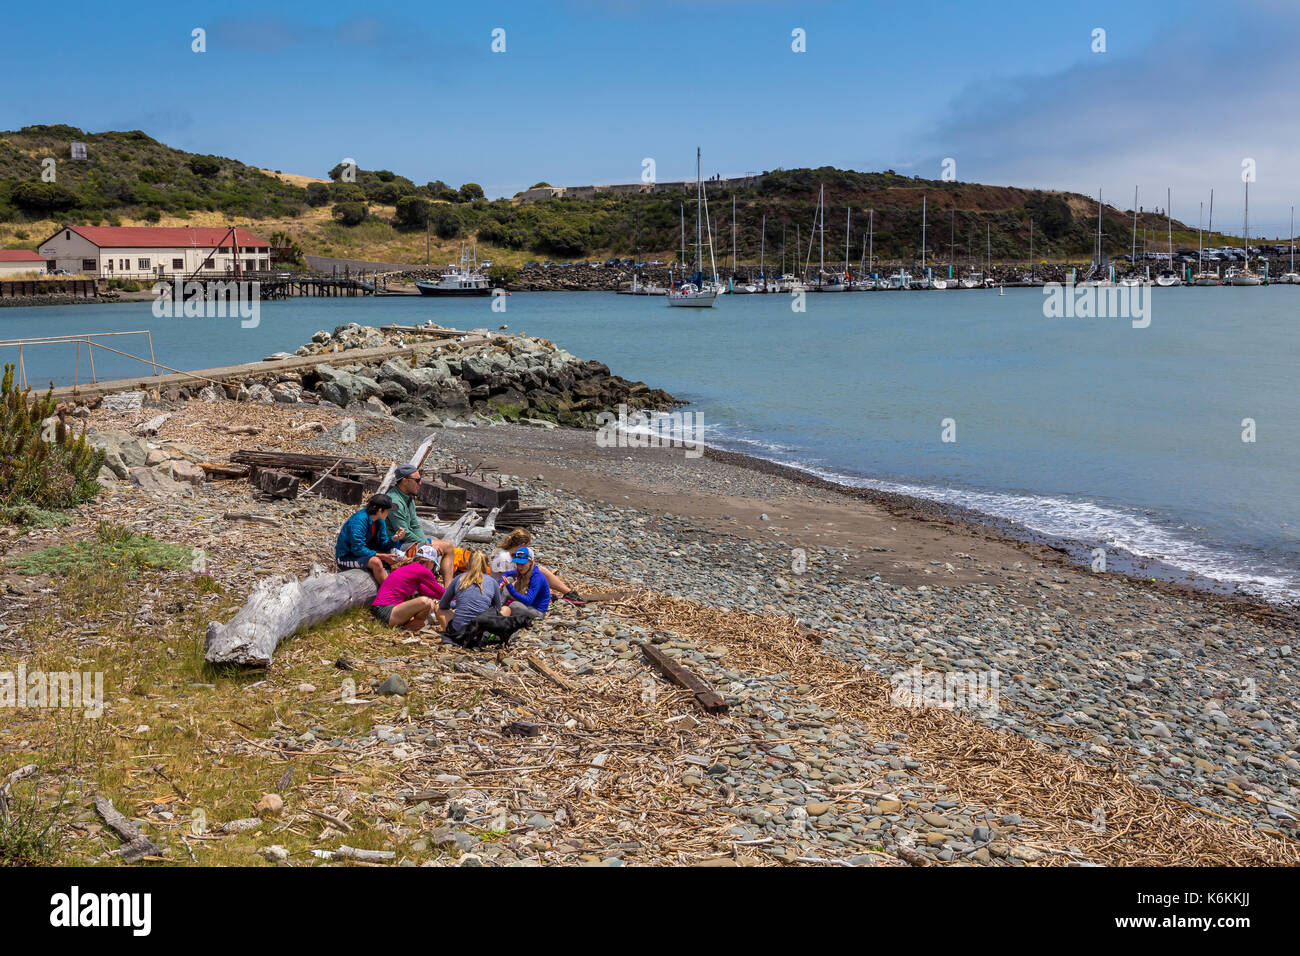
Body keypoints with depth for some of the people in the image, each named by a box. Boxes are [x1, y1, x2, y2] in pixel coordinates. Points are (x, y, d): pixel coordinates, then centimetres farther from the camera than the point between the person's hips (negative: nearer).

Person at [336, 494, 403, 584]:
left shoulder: (380, 522, 2)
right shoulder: (358, 520, -25)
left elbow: (383, 544, 5)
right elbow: (358, 549, -28)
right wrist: (382, 556, -29)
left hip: (364, 553, 9)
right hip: (346, 557, -9)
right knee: (376, 561, -34)